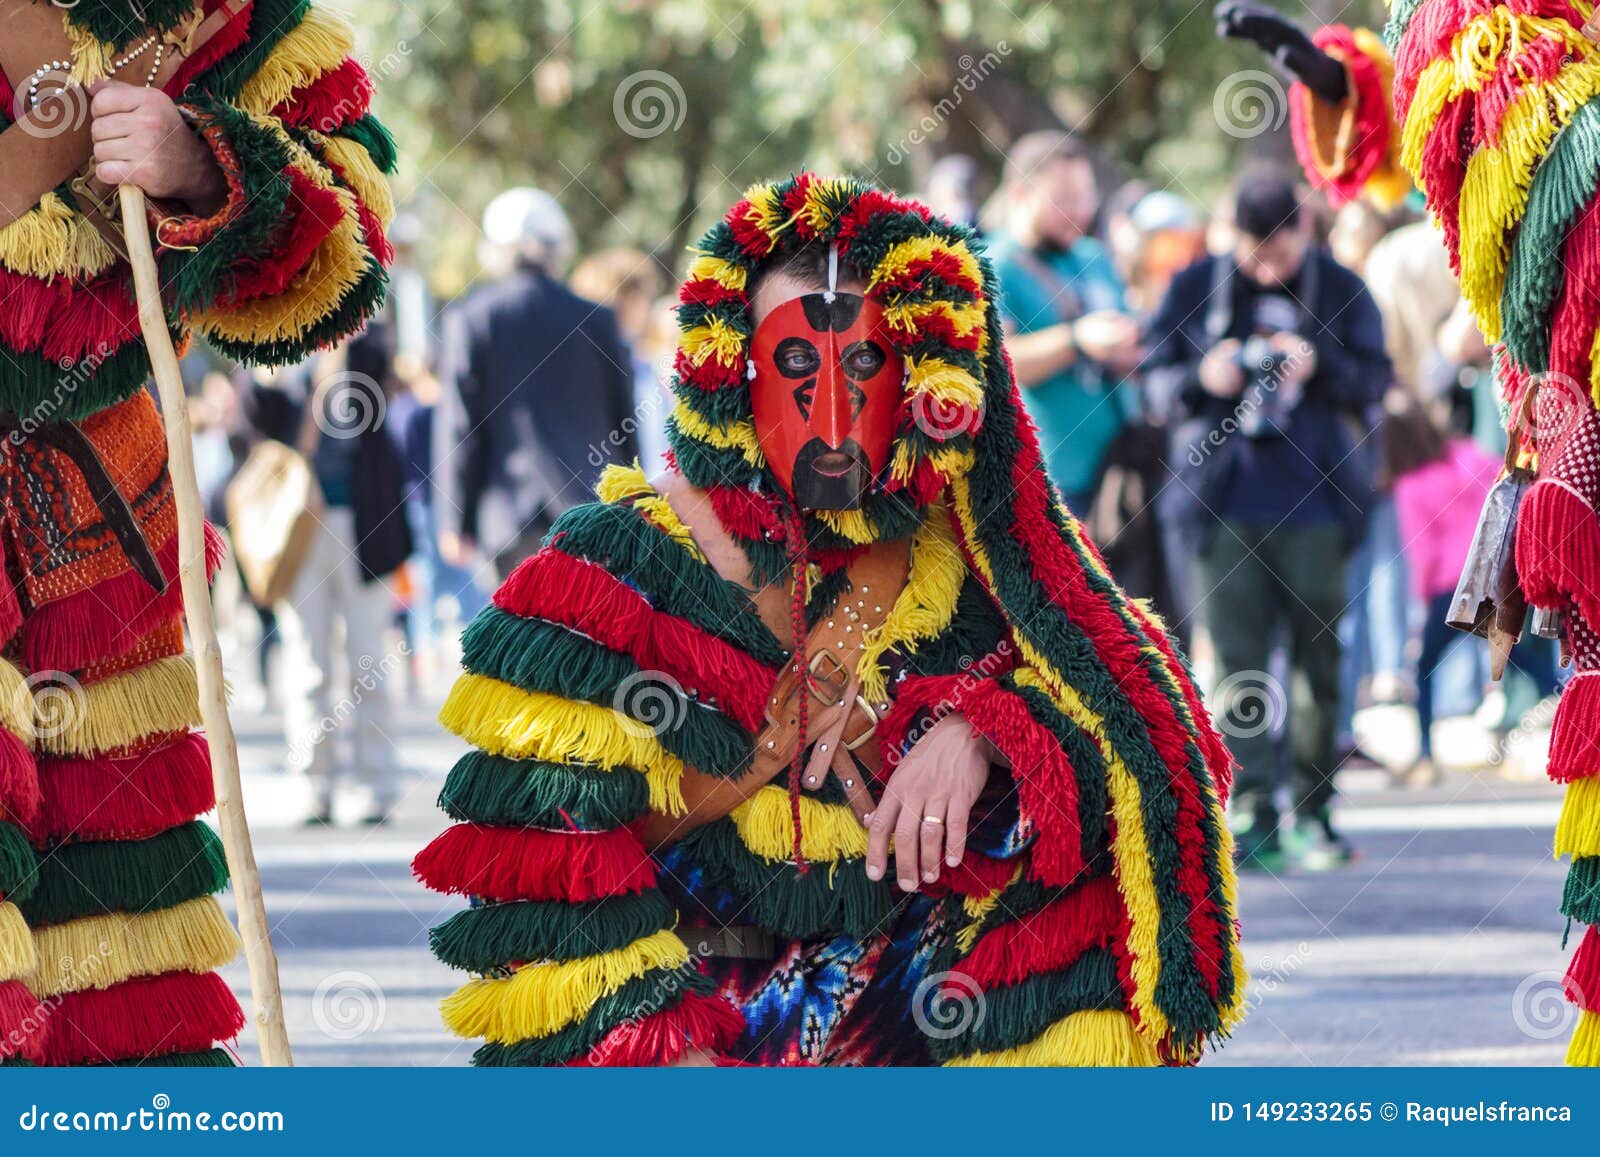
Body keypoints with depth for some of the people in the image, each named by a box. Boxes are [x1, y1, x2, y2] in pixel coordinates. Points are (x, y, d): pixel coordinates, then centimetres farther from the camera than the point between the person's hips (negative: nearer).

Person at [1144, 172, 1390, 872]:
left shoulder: (1340, 290, 5)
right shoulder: (1196, 288, 6)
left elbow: (1374, 379, 2)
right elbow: (1158, 378, 8)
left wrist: (1321, 364, -16)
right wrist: (1201, 378, -13)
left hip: (1314, 499, 0)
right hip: (1225, 497, 0)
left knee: (1319, 656, 4)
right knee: (1238, 662, -6)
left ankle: (1313, 806, 15)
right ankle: (1254, 813, -8)